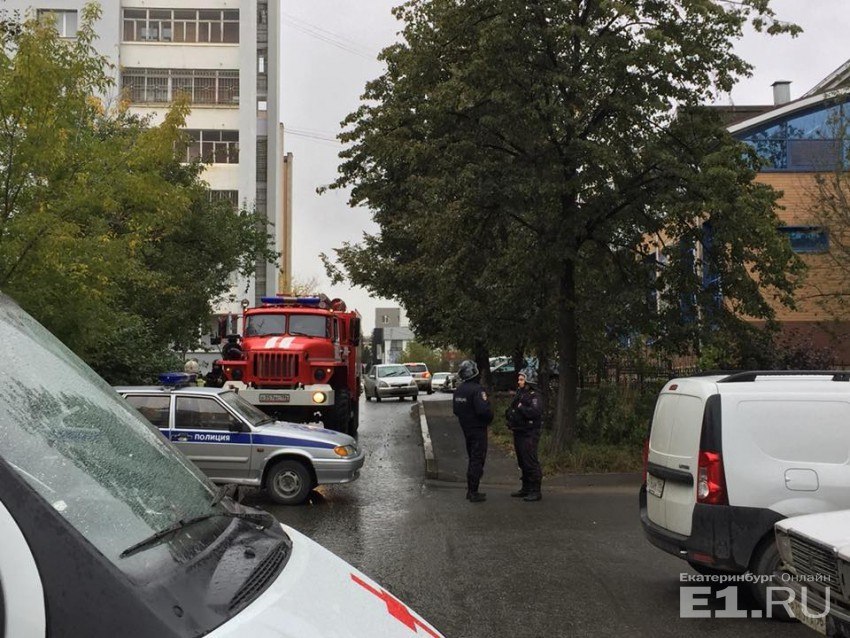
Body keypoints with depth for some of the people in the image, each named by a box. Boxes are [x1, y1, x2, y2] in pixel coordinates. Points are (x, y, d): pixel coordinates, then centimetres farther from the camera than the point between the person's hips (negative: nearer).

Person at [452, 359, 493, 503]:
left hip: (466, 430, 8)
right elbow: (483, 410, -27)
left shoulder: (459, 390, 7)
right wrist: (490, 416, -8)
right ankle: (473, 493, 0)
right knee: (477, 460, -2)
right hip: (478, 430, -8)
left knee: (472, 459, 19)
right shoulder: (476, 389, -21)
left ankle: (470, 490, 25)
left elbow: (455, 410, 14)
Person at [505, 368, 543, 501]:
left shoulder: (533, 396, -12)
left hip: (529, 434, -9)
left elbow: (535, 412, -28)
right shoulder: (518, 395, 16)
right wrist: (509, 413, 7)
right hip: (518, 433, 9)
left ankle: (535, 491, -4)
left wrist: (521, 407, -19)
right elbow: (512, 412, 28)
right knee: (522, 463, 15)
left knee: (531, 463, -8)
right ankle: (526, 488, 25)